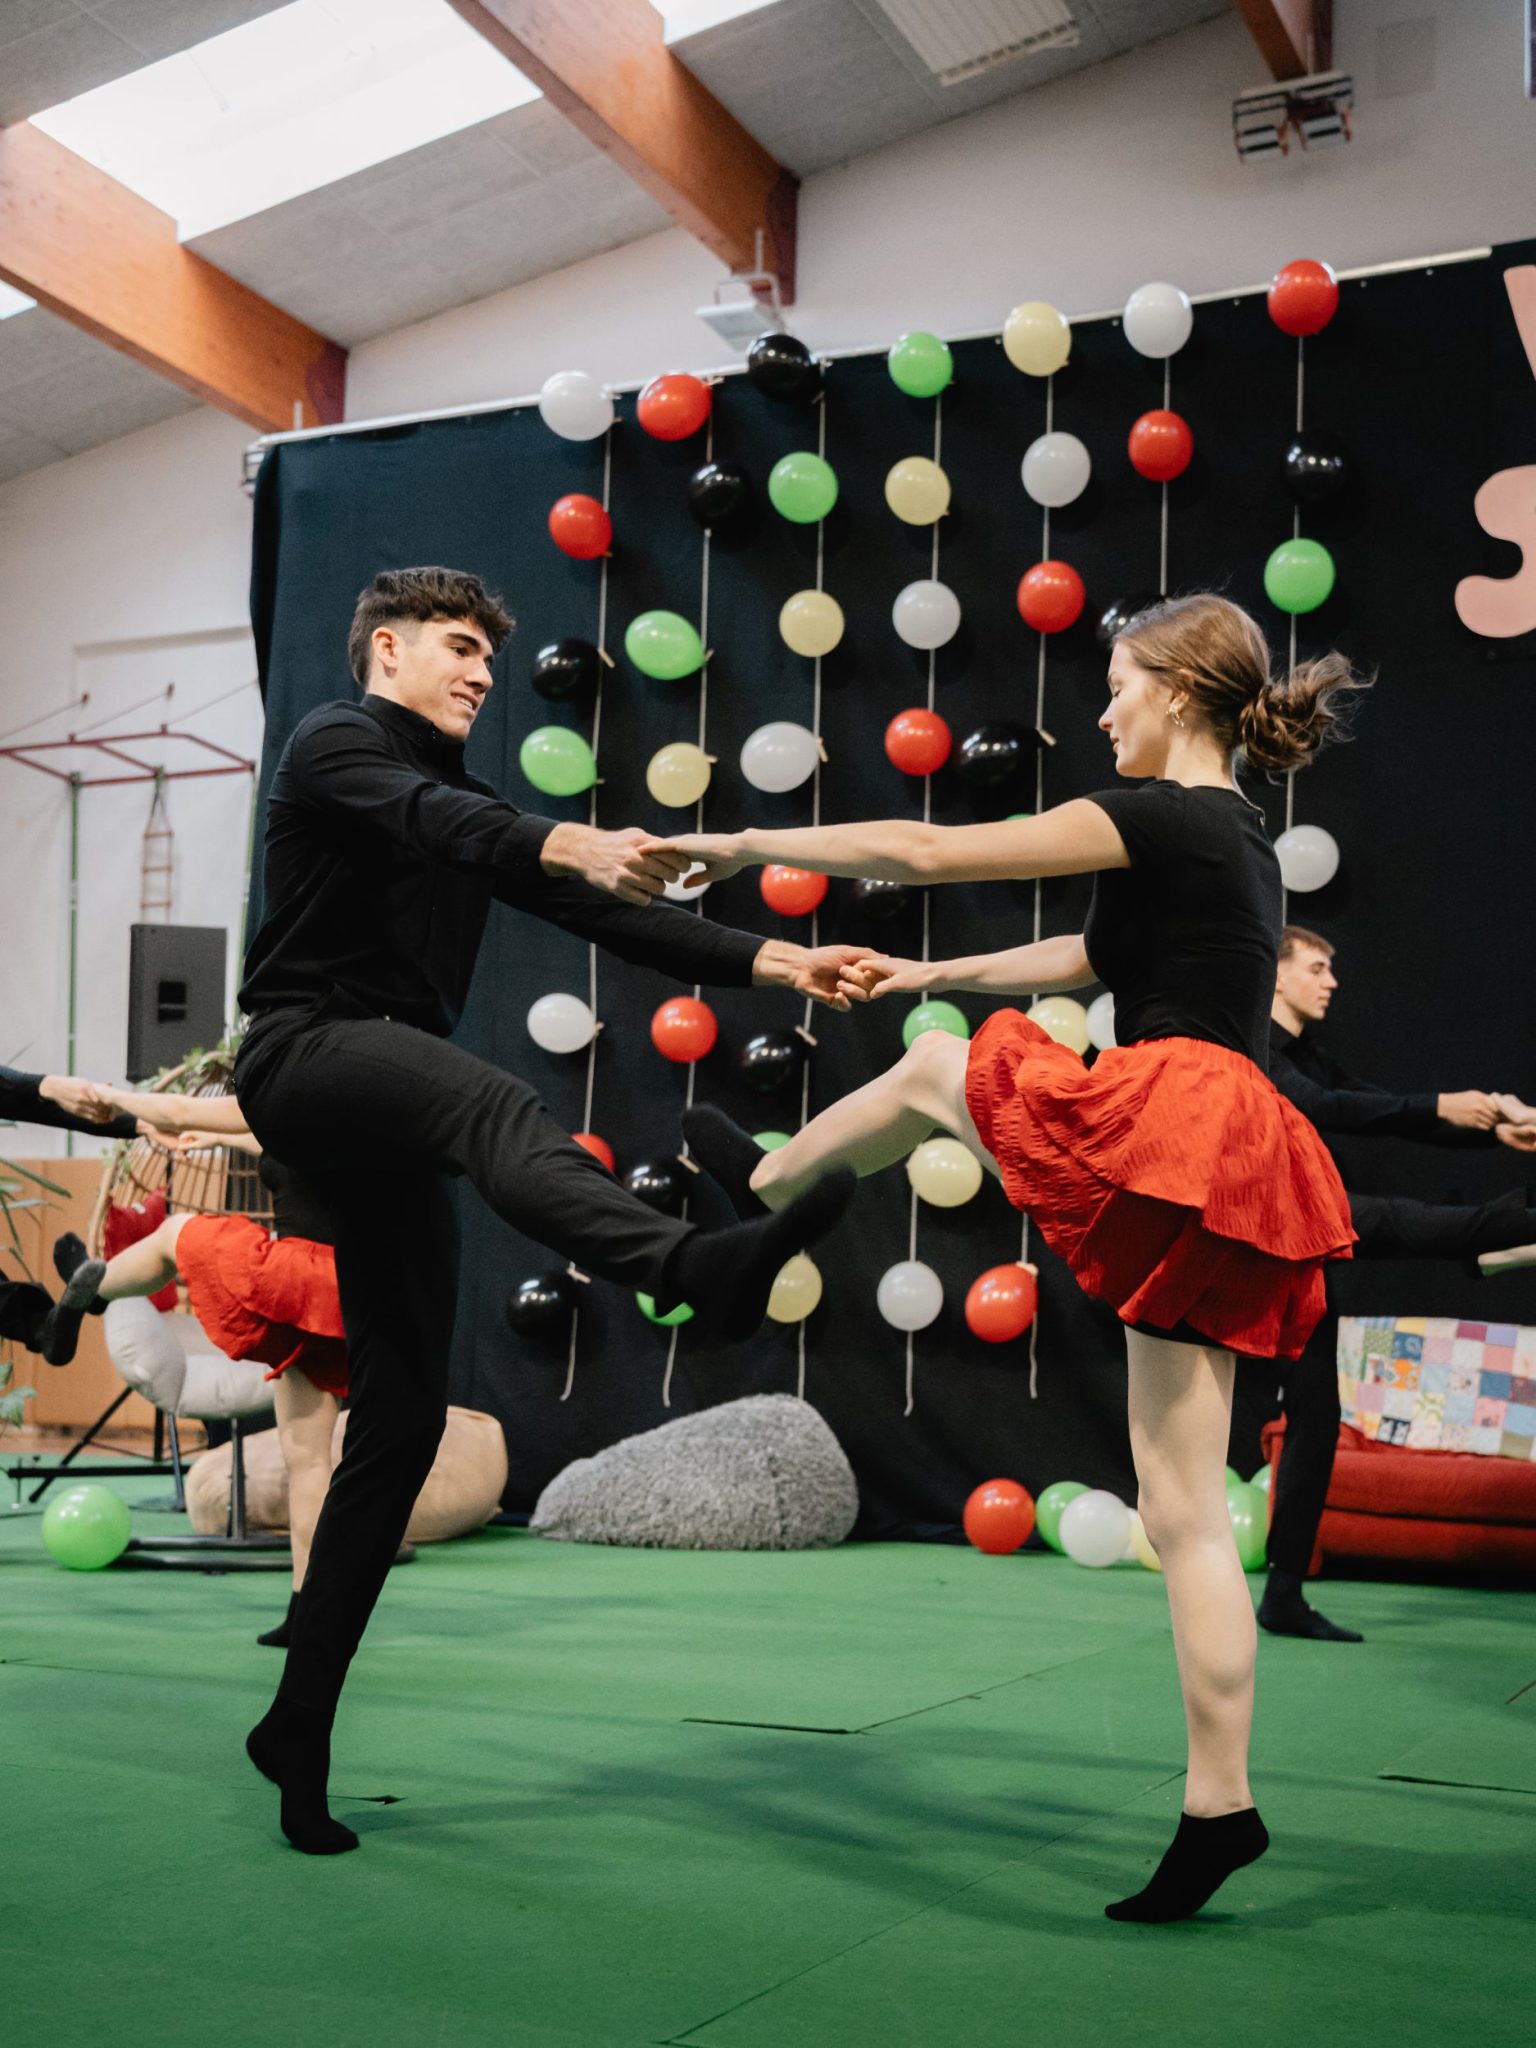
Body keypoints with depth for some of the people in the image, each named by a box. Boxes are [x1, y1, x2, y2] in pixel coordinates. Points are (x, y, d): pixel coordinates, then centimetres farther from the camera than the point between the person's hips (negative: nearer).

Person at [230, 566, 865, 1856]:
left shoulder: (462, 798, 25)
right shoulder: (337, 744, 3)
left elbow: (607, 916, 15)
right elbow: (425, 818, -22)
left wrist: (772, 962, 3)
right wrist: (575, 847, -42)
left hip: (387, 1119, 8)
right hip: (309, 1050, -8)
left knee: (406, 1414, 2)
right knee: (492, 1104, -38)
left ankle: (300, 1725, 10)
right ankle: (701, 1269, -68)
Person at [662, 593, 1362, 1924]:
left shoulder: (1166, 819, -6)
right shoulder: (1241, 848, 23)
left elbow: (926, 852, -7)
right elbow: (1092, 958, 36)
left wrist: (745, 845, 3)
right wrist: (930, 973, 41)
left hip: (1166, 1129, -9)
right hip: (1221, 1178, 9)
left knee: (936, 1071, 18)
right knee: (1186, 1506, 7)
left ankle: (764, 1185, 43)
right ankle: (1219, 1808, 8)